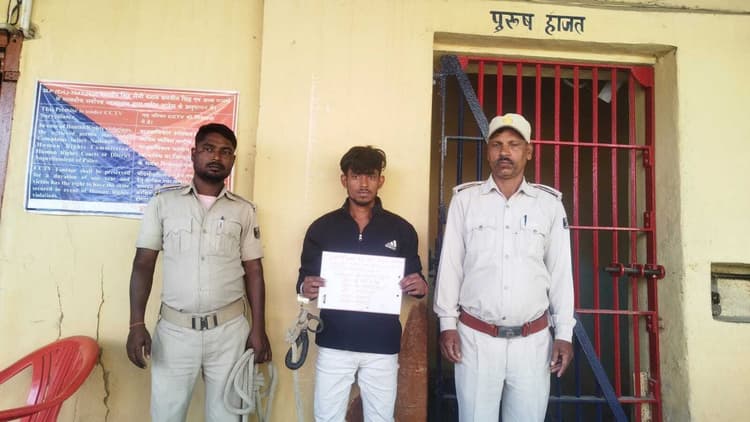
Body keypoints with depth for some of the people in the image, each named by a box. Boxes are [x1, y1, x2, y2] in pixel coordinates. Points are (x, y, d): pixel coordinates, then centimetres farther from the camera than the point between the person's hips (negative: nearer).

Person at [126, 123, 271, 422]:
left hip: (229, 330, 1)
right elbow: (143, 264, 2)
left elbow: (253, 271, 5)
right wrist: (136, 324, -6)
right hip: (174, 329, 0)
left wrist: (259, 329, 0)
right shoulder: (163, 202, 2)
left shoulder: (244, 211, 4)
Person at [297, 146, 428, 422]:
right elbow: (304, 278, 7)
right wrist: (305, 288, -16)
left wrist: (420, 287, -14)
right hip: (334, 343, 0)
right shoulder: (322, 227, 2)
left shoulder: (401, 229, 3)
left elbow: (414, 279, 9)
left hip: (382, 345, 0)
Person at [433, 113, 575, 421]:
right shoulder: (465, 199, 1)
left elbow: (561, 272, 5)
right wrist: (447, 323, -1)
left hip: (533, 339, 1)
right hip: (475, 337, -1)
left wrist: (564, 333, 3)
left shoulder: (550, 203, 4)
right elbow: (450, 264, 2)